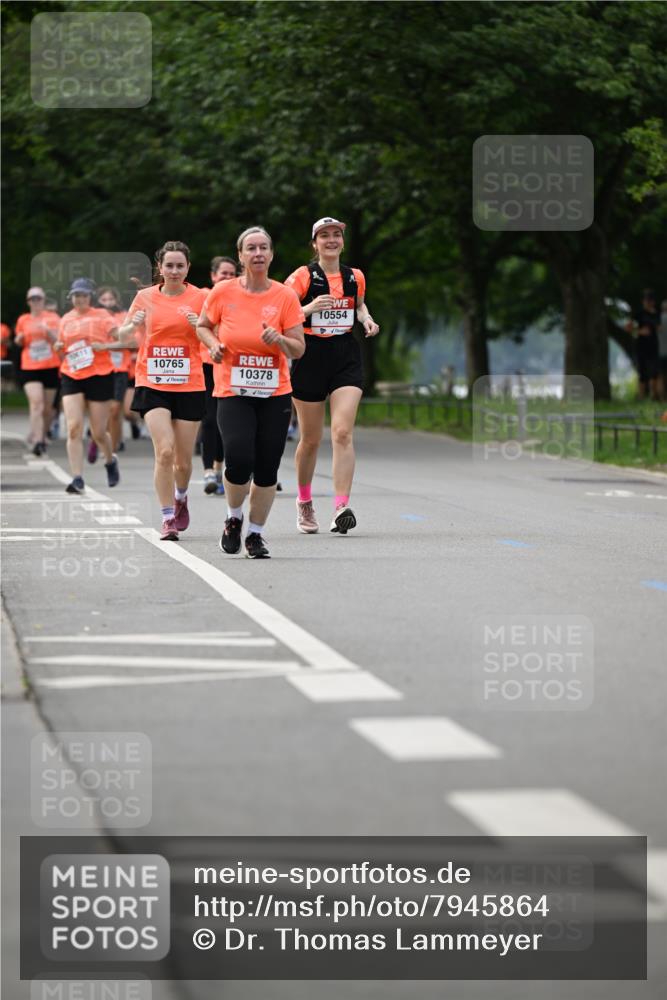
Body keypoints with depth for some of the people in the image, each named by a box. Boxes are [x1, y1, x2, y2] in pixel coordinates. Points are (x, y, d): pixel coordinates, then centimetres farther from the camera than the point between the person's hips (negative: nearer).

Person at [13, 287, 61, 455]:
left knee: (47, 407, 7)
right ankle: (37, 441, -25)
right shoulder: (23, 320, 7)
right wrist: (19, 338, -2)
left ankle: (42, 437, 27)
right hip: (29, 367, -1)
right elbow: (19, 342, 20)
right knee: (36, 403, -18)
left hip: (51, 367, 1)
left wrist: (48, 331, -22)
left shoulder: (53, 318, 3)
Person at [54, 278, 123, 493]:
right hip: (71, 377, 3)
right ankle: (77, 479, -13)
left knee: (98, 432, 4)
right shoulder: (66, 320, 11)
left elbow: (123, 341, -4)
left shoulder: (102, 316, -1)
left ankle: (110, 461, 37)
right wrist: (58, 347, 3)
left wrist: (104, 346, -18)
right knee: (74, 428, -13)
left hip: (99, 376, -3)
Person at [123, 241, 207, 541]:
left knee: (183, 459, 6)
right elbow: (123, 333, 12)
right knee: (164, 451, -16)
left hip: (189, 385, 0)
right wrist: (133, 324, -11)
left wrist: (200, 327, -17)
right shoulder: (145, 296, 3)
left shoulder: (200, 297, 0)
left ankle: (180, 498, 39)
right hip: (152, 383, 0)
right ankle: (168, 519, -9)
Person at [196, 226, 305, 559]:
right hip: (232, 392, -1)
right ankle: (234, 518, 12)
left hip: (275, 394, 1)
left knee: (267, 469, 0)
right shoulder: (223, 292, -1)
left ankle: (255, 534, 19)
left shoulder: (285, 296, -1)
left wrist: (280, 340, -20)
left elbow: (299, 349, 1)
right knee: (239, 460, -18)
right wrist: (213, 344, -5)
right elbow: (202, 326, 15)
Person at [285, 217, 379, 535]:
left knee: (343, 432, -15)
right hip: (311, 357, -2)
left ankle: (341, 508, -21)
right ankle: (304, 502, 32)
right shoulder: (303, 277, -5)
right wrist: (309, 308, -24)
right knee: (311, 439, 9)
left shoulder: (355, 277, 8)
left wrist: (366, 319, 7)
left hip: (346, 358, 2)